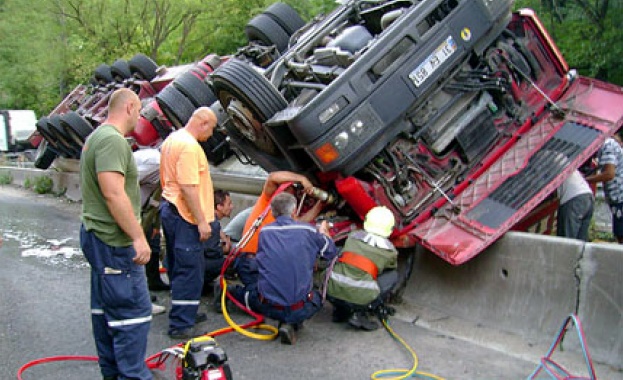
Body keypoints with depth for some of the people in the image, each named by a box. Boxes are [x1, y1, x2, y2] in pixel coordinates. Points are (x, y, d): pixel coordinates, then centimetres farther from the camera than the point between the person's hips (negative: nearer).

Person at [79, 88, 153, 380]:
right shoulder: (113, 140, -18)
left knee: (105, 309, 16)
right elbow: (114, 194, -27)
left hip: (98, 238, 11)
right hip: (115, 242, -11)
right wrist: (138, 237, -23)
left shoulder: (97, 137, 16)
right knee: (134, 311, -6)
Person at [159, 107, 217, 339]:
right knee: (190, 270, -5)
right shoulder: (189, 146, -19)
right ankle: (181, 325, -1)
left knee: (178, 267, 18)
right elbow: (189, 188, -25)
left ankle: (184, 314, 30)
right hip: (185, 216, -11)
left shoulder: (172, 140, 14)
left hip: (169, 208, 11)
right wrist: (202, 221, -23)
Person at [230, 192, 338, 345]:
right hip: (300, 309, -4)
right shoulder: (308, 230, -4)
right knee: (316, 298, 29)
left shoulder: (264, 232, 2)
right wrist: (323, 232, 32)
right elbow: (331, 252, 12)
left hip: (269, 308, 4)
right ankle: (292, 324, 6)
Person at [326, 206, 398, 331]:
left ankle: (340, 310, 22)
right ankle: (360, 313, 5)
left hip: (332, 292, 4)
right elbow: (391, 268, 30)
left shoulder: (353, 236, 12)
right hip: (360, 298, -4)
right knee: (393, 276, 16)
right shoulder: (389, 251, 8)